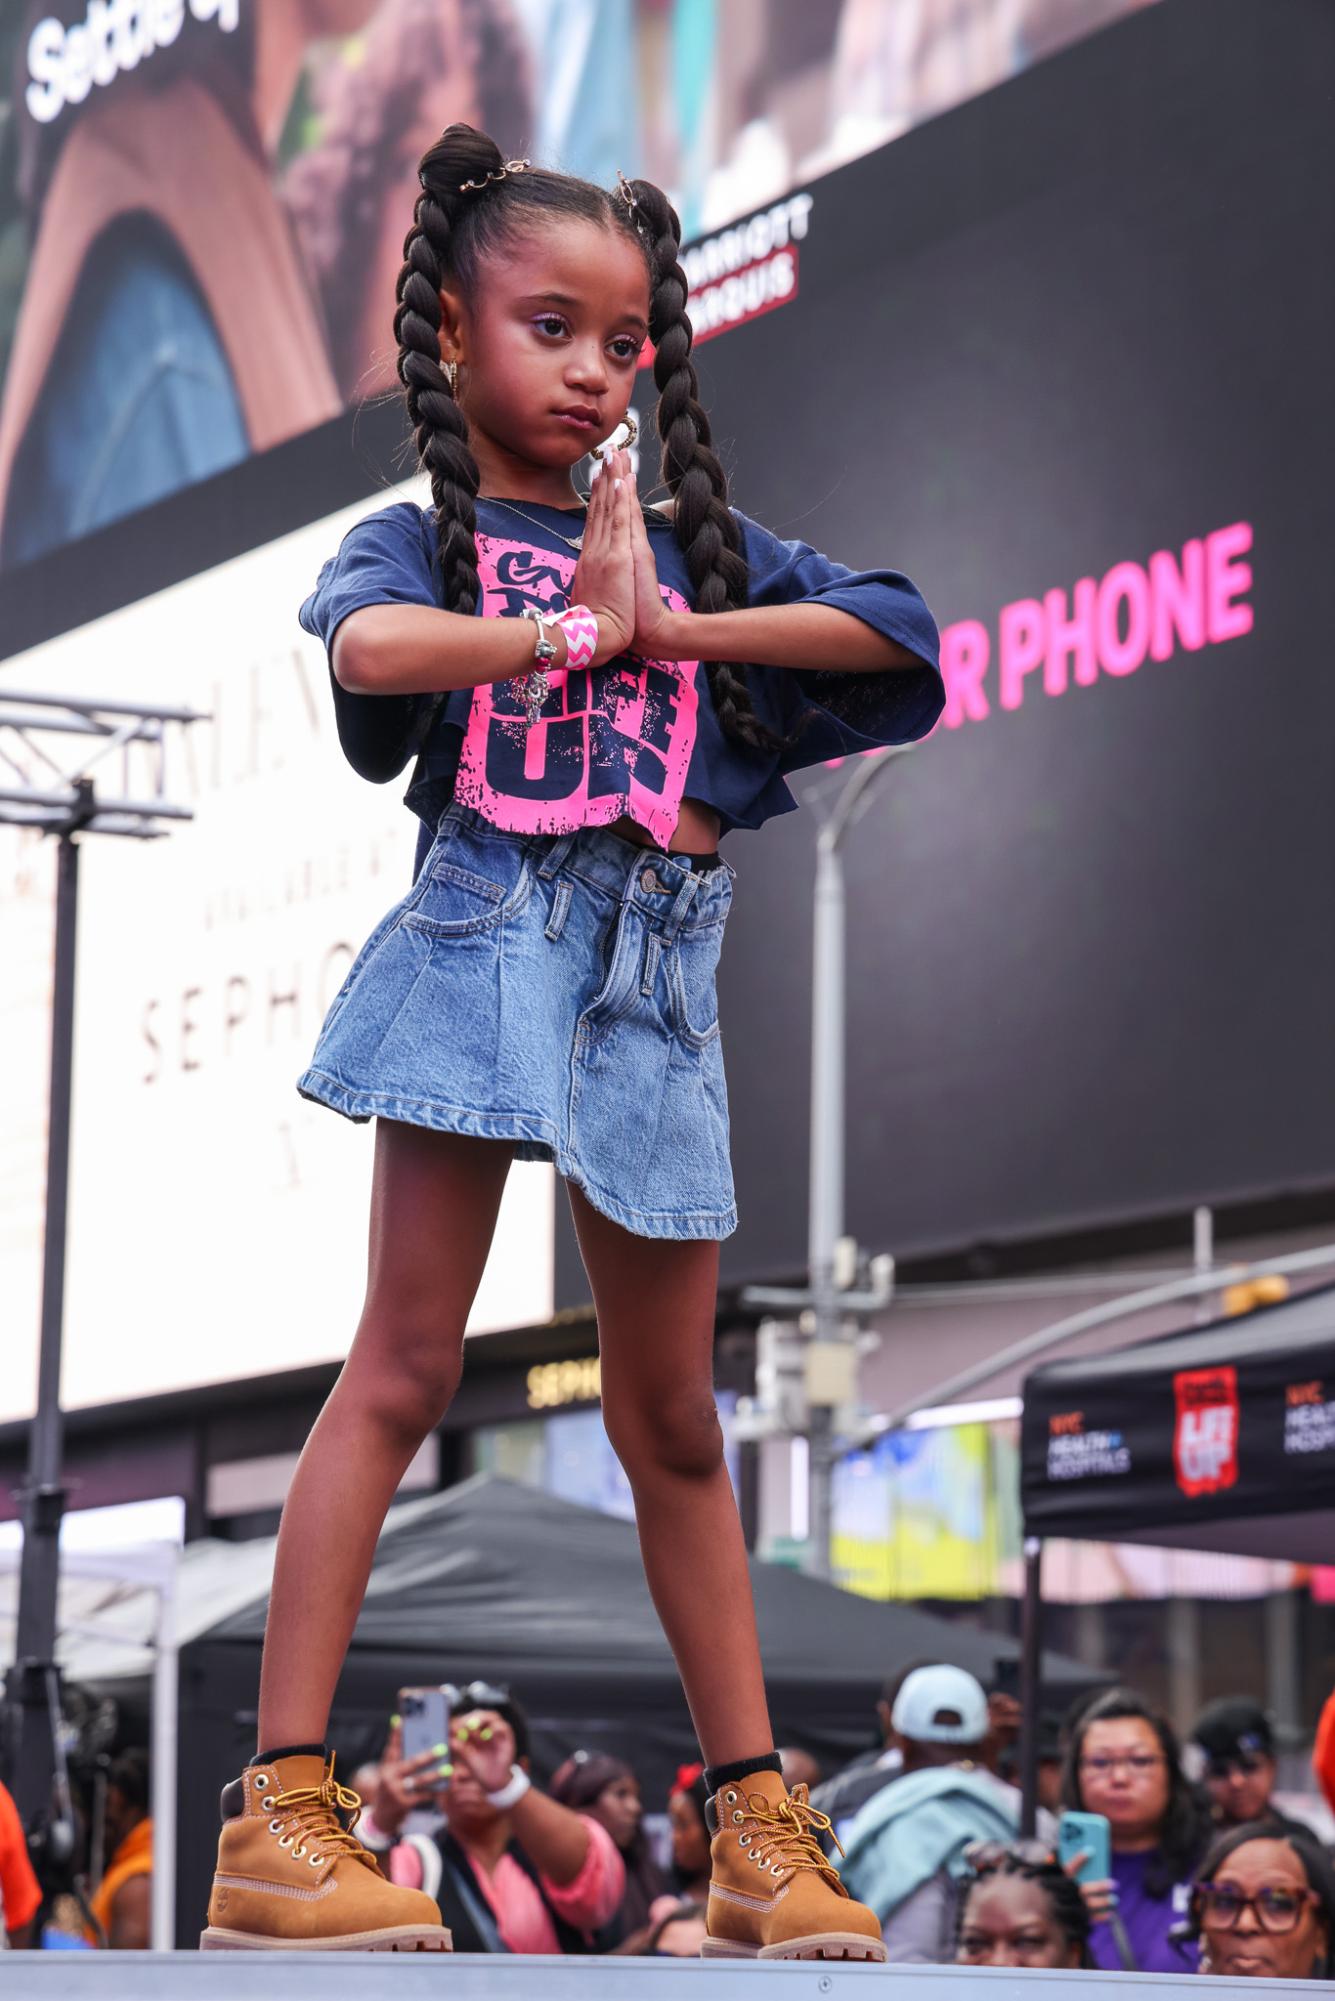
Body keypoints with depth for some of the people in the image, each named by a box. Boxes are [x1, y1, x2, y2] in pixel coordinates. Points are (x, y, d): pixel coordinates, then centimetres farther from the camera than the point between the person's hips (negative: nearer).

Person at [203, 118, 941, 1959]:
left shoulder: (694, 543, 18)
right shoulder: (422, 537, 6)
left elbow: (899, 632, 4)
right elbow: (369, 642, -20)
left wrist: (678, 627, -5)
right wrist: (581, 632, -10)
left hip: (656, 974, 4)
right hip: (487, 933, -4)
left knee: (672, 1412, 9)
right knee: (404, 1366, -11)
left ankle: (760, 1828, 13)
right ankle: (279, 1816, -13)